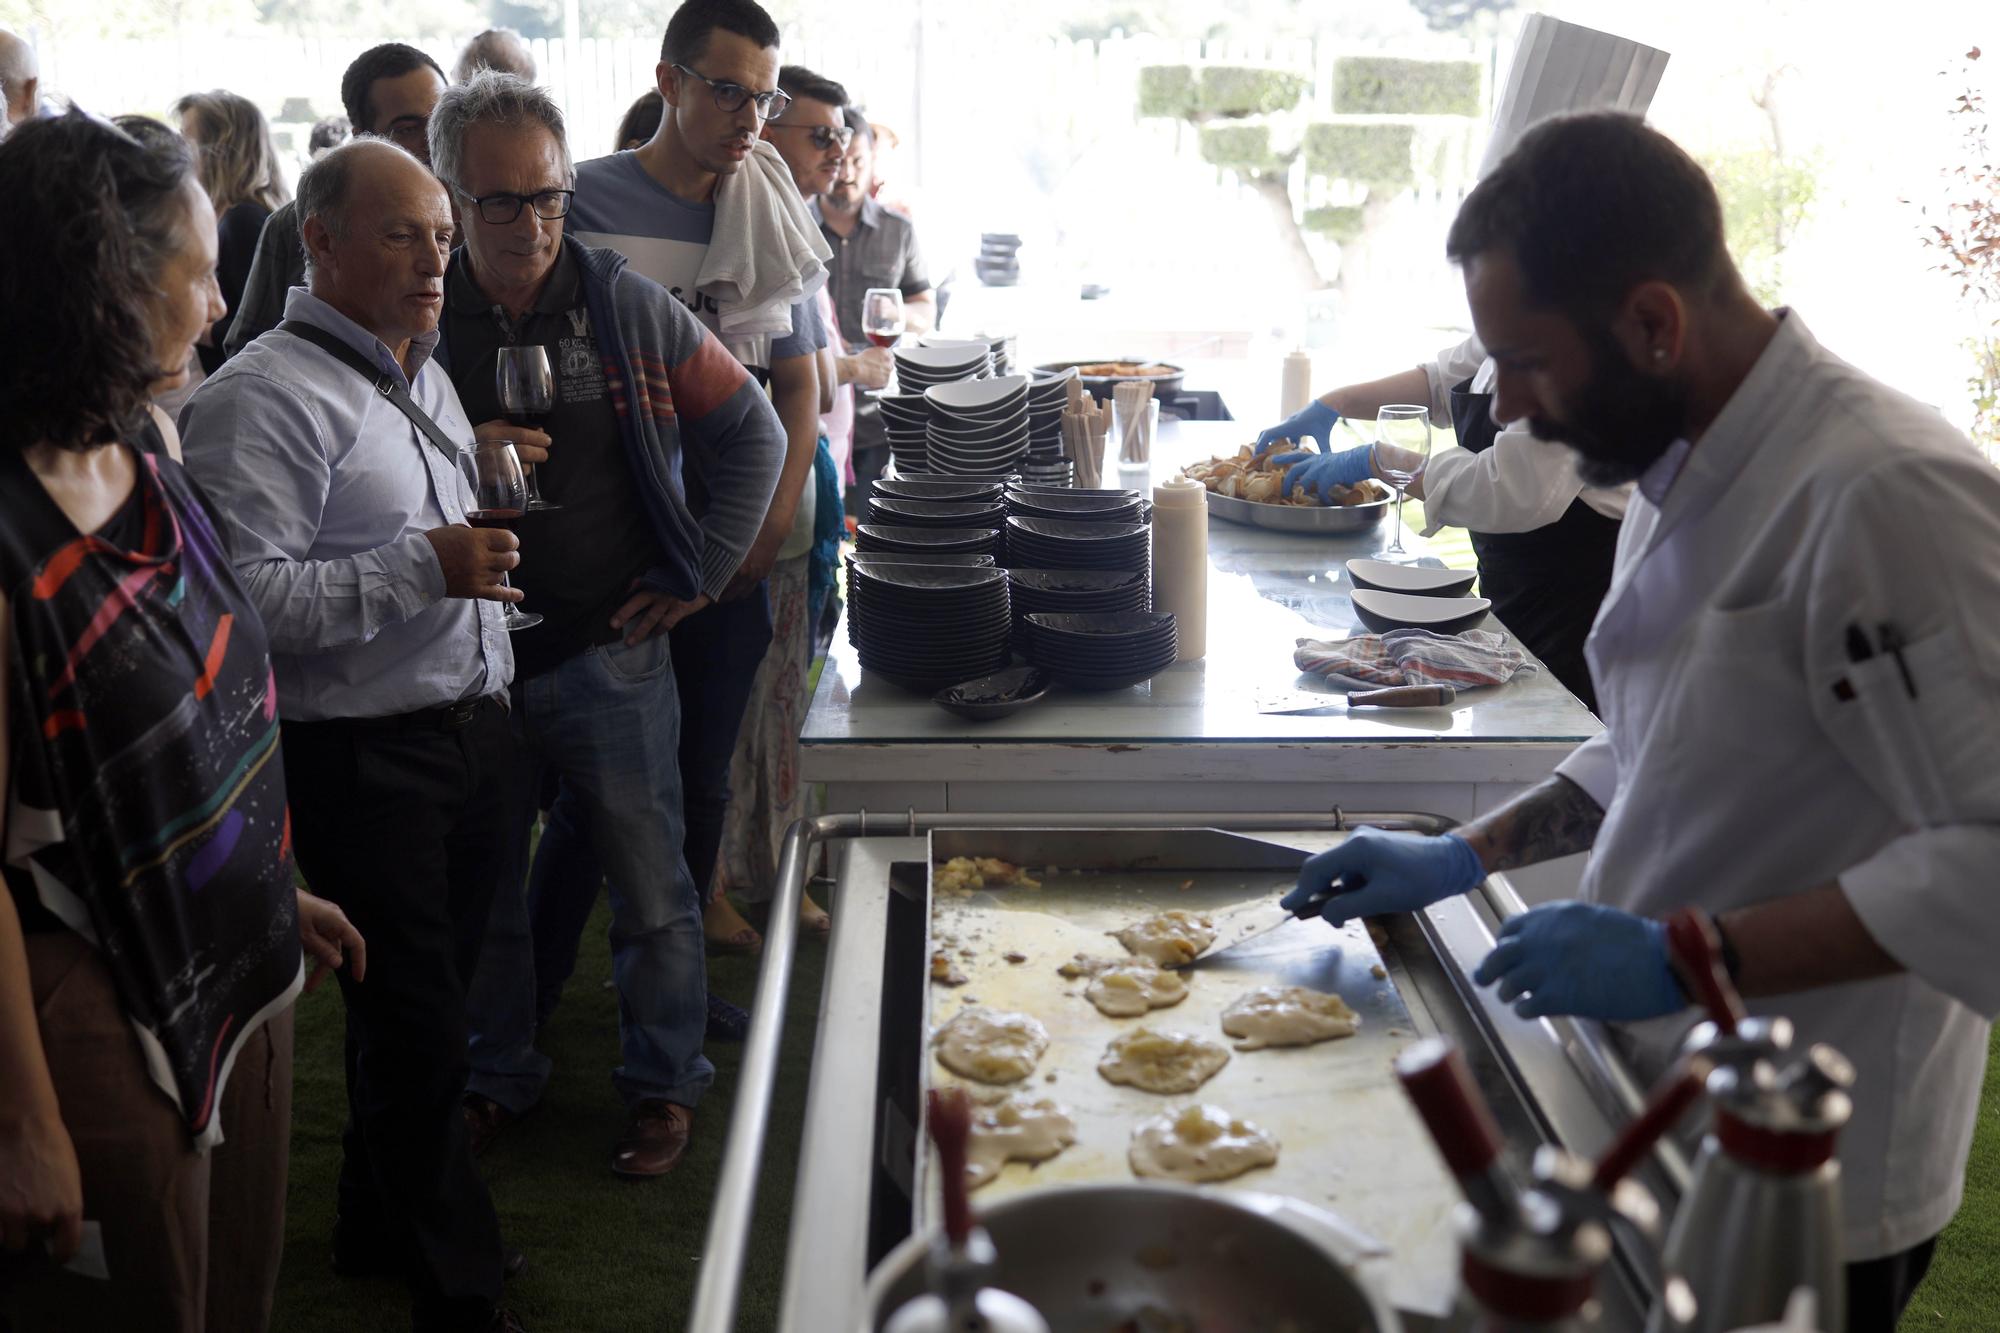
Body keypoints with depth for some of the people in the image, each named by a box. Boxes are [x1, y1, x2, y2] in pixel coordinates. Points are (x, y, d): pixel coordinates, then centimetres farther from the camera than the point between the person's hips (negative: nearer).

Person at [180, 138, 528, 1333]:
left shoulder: (425, 372, 15)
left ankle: (388, 1224, 38)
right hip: (365, 761, -8)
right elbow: (247, 597, -25)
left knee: (419, 1011, 19)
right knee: (415, 1029, 2)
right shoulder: (265, 397, -15)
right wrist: (423, 570, -24)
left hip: (470, 732, 8)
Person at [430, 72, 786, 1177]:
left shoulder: (628, 306, -4)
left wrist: (699, 575, -1)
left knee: (650, 887, 8)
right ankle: (498, 1076, 35)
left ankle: (664, 1083, 27)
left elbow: (754, 433, 4)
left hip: (609, 652, -1)